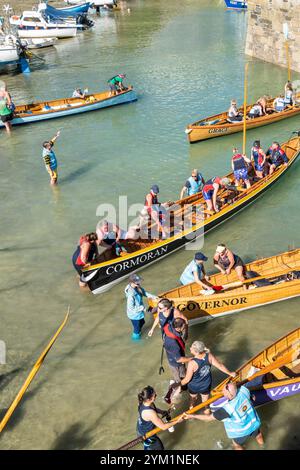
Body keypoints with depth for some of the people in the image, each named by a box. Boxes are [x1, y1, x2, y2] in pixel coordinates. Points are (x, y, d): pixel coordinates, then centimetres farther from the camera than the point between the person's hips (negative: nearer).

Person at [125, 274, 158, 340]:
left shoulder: (137, 287, -15)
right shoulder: (131, 294, -39)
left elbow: (144, 292, 4)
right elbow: (131, 308, -32)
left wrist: (152, 296, -6)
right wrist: (142, 307, -23)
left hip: (139, 312, 8)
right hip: (134, 315, -8)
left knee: (142, 322, 32)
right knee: (137, 327, 20)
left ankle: (138, 332, 62)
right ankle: (136, 336, 51)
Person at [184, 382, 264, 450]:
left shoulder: (228, 408, -41)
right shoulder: (243, 390, -31)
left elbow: (209, 418, -32)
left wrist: (192, 416, -27)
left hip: (242, 431, -6)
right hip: (254, 423, 6)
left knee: (237, 445, 26)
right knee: (257, 434, 38)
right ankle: (262, 445, 70)